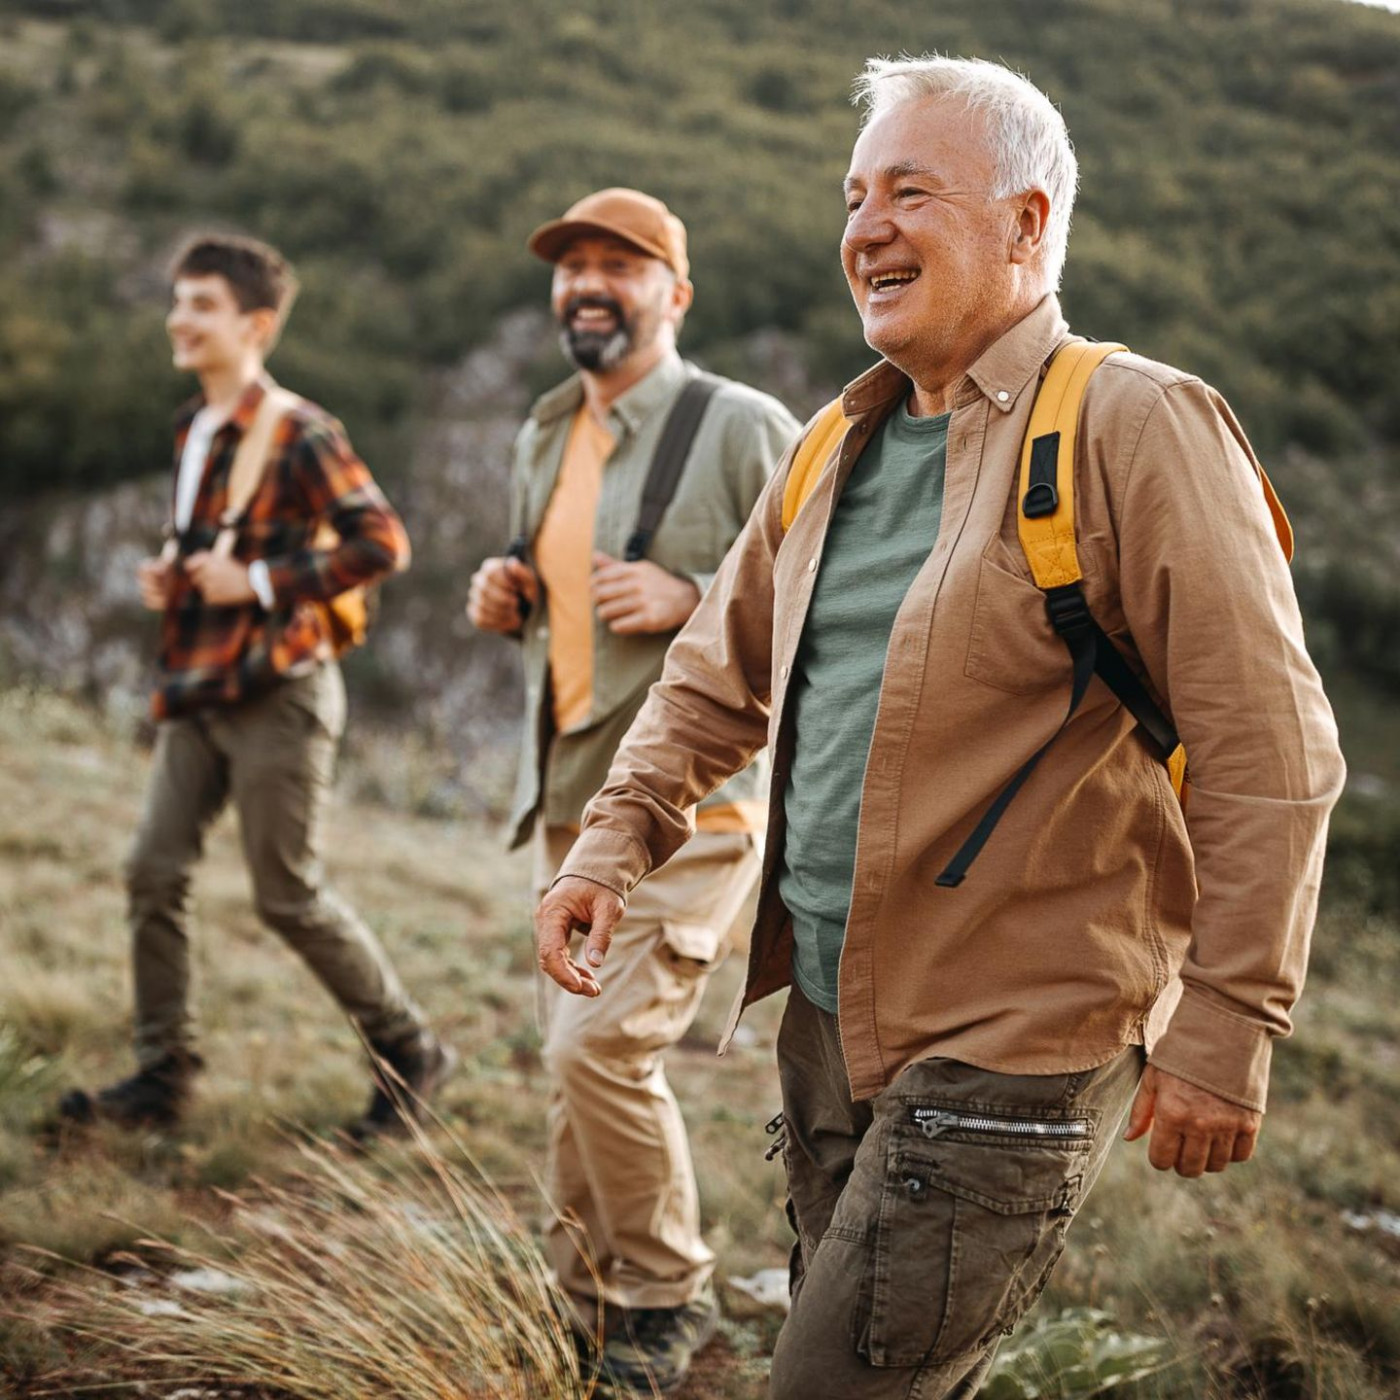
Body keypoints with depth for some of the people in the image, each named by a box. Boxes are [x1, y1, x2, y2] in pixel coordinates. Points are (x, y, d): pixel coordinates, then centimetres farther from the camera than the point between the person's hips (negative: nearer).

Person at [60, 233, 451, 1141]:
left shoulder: (299, 435, -12)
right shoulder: (192, 431, 14)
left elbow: (382, 543, -17)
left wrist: (259, 582, -19)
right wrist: (172, 579, 7)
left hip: (277, 696, -8)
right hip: (198, 694, 8)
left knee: (290, 895, -2)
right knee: (156, 875, 3)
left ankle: (410, 1054, 15)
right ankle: (164, 1076, 13)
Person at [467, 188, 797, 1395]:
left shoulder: (744, 429, -9)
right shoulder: (546, 436, 14)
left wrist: (691, 602, -22)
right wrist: (507, 600, 6)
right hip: (570, 798, 8)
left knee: (601, 1047, -14)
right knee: (583, 1058, 12)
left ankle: (663, 1297, 8)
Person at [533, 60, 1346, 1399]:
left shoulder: (1135, 429, -13)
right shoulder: (837, 449, 11)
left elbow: (1270, 758, -16)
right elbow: (717, 677, 20)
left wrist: (1222, 1032, -17)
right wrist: (617, 836, 4)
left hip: (1010, 1052, -8)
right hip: (827, 1022, 8)